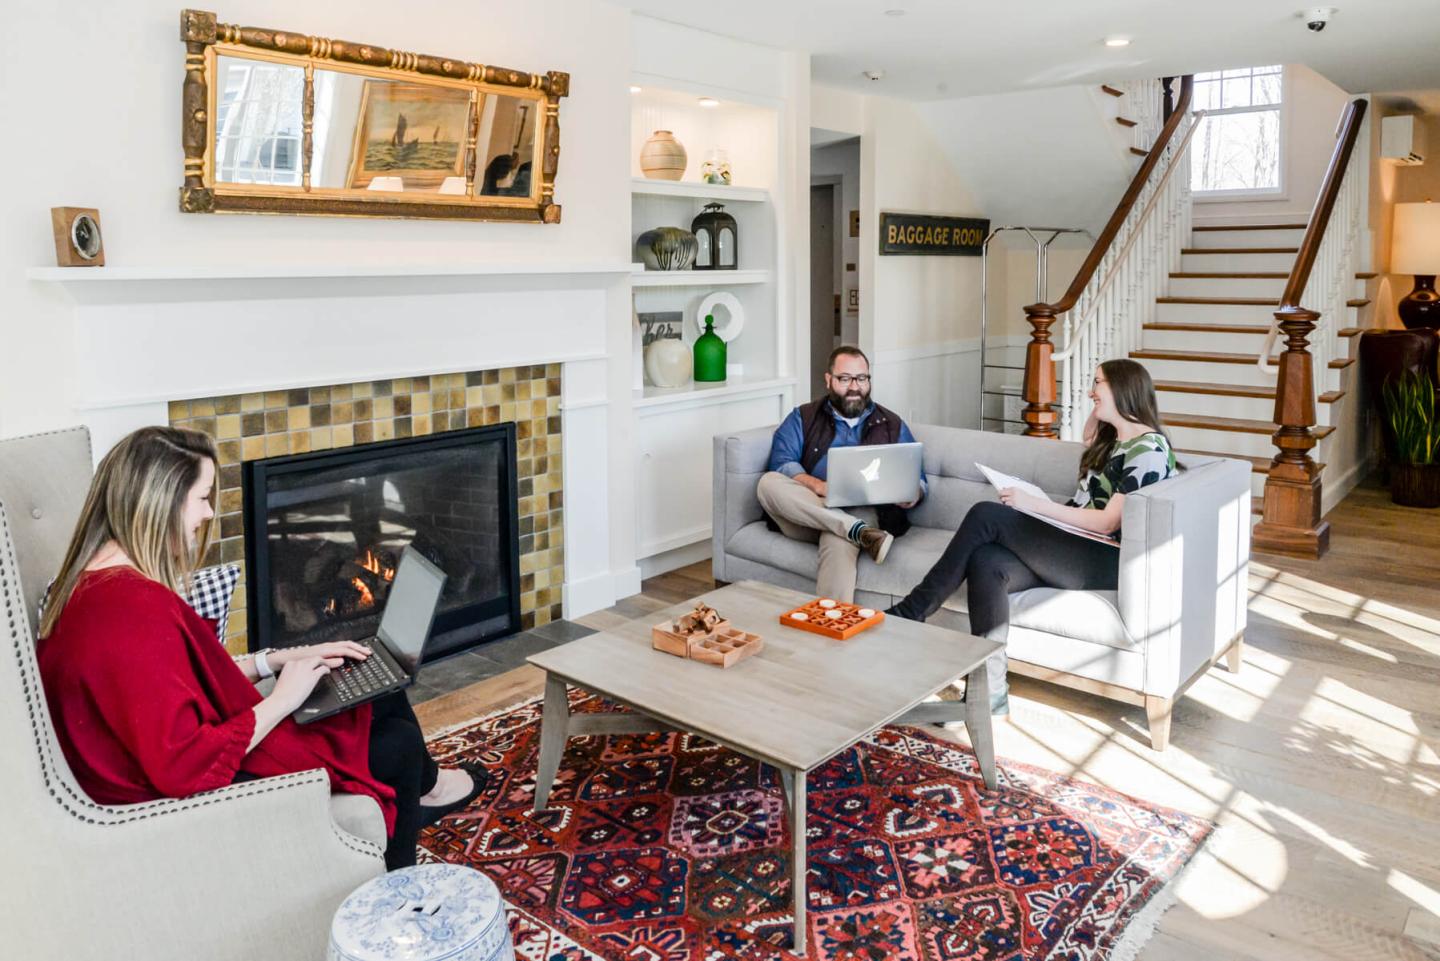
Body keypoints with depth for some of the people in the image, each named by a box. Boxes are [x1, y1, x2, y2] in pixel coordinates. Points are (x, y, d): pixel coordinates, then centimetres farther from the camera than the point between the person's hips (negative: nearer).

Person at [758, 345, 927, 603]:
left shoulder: (892, 425, 20)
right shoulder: (803, 418, 16)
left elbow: (917, 478, 16)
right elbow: (781, 463, 0)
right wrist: (819, 486, -21)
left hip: (862, 513, -1)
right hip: (804, 514, 2)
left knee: (839, 540, -38)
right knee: (768, 482, -30)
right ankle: (859, 533, -38)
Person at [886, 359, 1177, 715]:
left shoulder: (1150, 448, -5)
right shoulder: (1112, 439, 24)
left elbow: (1108, 522, -12)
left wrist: (1036, 504, -14)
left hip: (1109, 562, -8)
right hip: (1076, 549, 8)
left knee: (986, 515, -23)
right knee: (986, 562, -24)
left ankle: (908, 614, -19)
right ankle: (991, 693, -26)